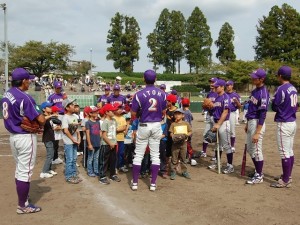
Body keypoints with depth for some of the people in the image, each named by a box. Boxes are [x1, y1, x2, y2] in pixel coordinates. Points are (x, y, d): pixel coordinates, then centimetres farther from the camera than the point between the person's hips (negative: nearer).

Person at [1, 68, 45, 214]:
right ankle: (22, 206, 12)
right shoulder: (24, 98, -21)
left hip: (13, 136, 9)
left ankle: (22, 199, 32)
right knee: (25, 171, 1)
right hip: (26, 137, -9)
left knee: (19, 169, 19)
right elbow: (41, 120, -22)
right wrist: (40, 124, 2)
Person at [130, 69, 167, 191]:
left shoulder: (139, 94, -14)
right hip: (157, 125, 3)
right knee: (155, 155, 9)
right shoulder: (162, 94, -3)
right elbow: (163, 111, 6)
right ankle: (153, 183, 13)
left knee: (138, 154, 7)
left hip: (144, 126, -2)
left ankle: (135, 182, 14)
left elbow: (133, 114, -9)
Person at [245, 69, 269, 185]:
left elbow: (262, 114, -21)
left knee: (256, 150, 0)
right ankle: (258, 171, 32)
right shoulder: (254, 91, 10)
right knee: (250, 149, 17)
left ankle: (259, 176, 13)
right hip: (251, 122, 10)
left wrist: (257, 133, -23)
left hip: (257, 123, -10)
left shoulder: (263, 93, -19)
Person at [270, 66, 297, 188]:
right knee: (290, 151, 15)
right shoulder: (294, 89, 10)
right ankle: (288, 176, 25)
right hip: (293, 122, 9)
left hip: (284, 124, -9)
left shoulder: (281, 89, -17)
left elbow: (274, 107, -11)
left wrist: (273, 101, 8)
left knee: (284, 153, -3)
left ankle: (285, 181, 3)